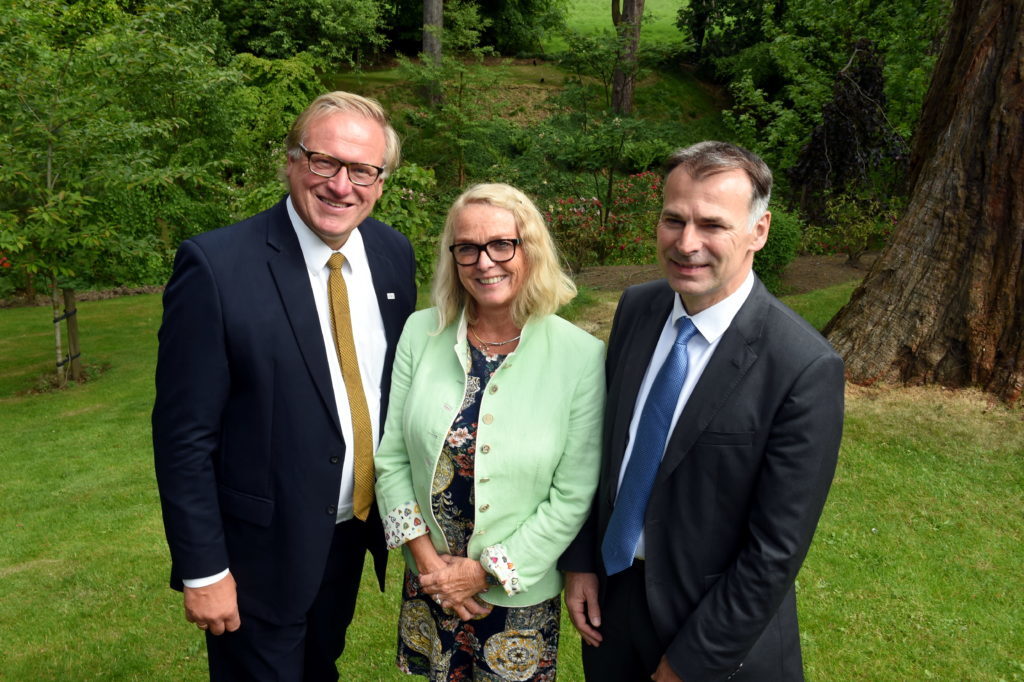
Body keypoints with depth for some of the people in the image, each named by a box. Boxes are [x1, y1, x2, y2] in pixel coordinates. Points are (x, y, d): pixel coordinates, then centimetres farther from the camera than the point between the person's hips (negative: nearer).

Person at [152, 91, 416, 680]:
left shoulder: (394, 254, -4)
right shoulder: (216, 266, -21)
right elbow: (184, 435, -17)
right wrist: (202, 569, -13)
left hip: (354, 533, 5)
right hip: (261, 546, -5)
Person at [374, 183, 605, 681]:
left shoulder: (582, 356, -17)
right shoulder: (421, 332, -8)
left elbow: (573, 498, -14)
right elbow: (391, 456, -3)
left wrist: (484, 572, -13)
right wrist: (425, 556, -9)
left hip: (521, 596, -2)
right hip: (428, 581, 3)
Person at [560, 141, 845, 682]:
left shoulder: (806, 369, -25)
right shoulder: (636, 308, -7)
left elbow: (776, 549, -20)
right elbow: (604, 440, 3)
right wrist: (580, 560, 2)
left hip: (719, 623, -5)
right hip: (610, 588, 5)